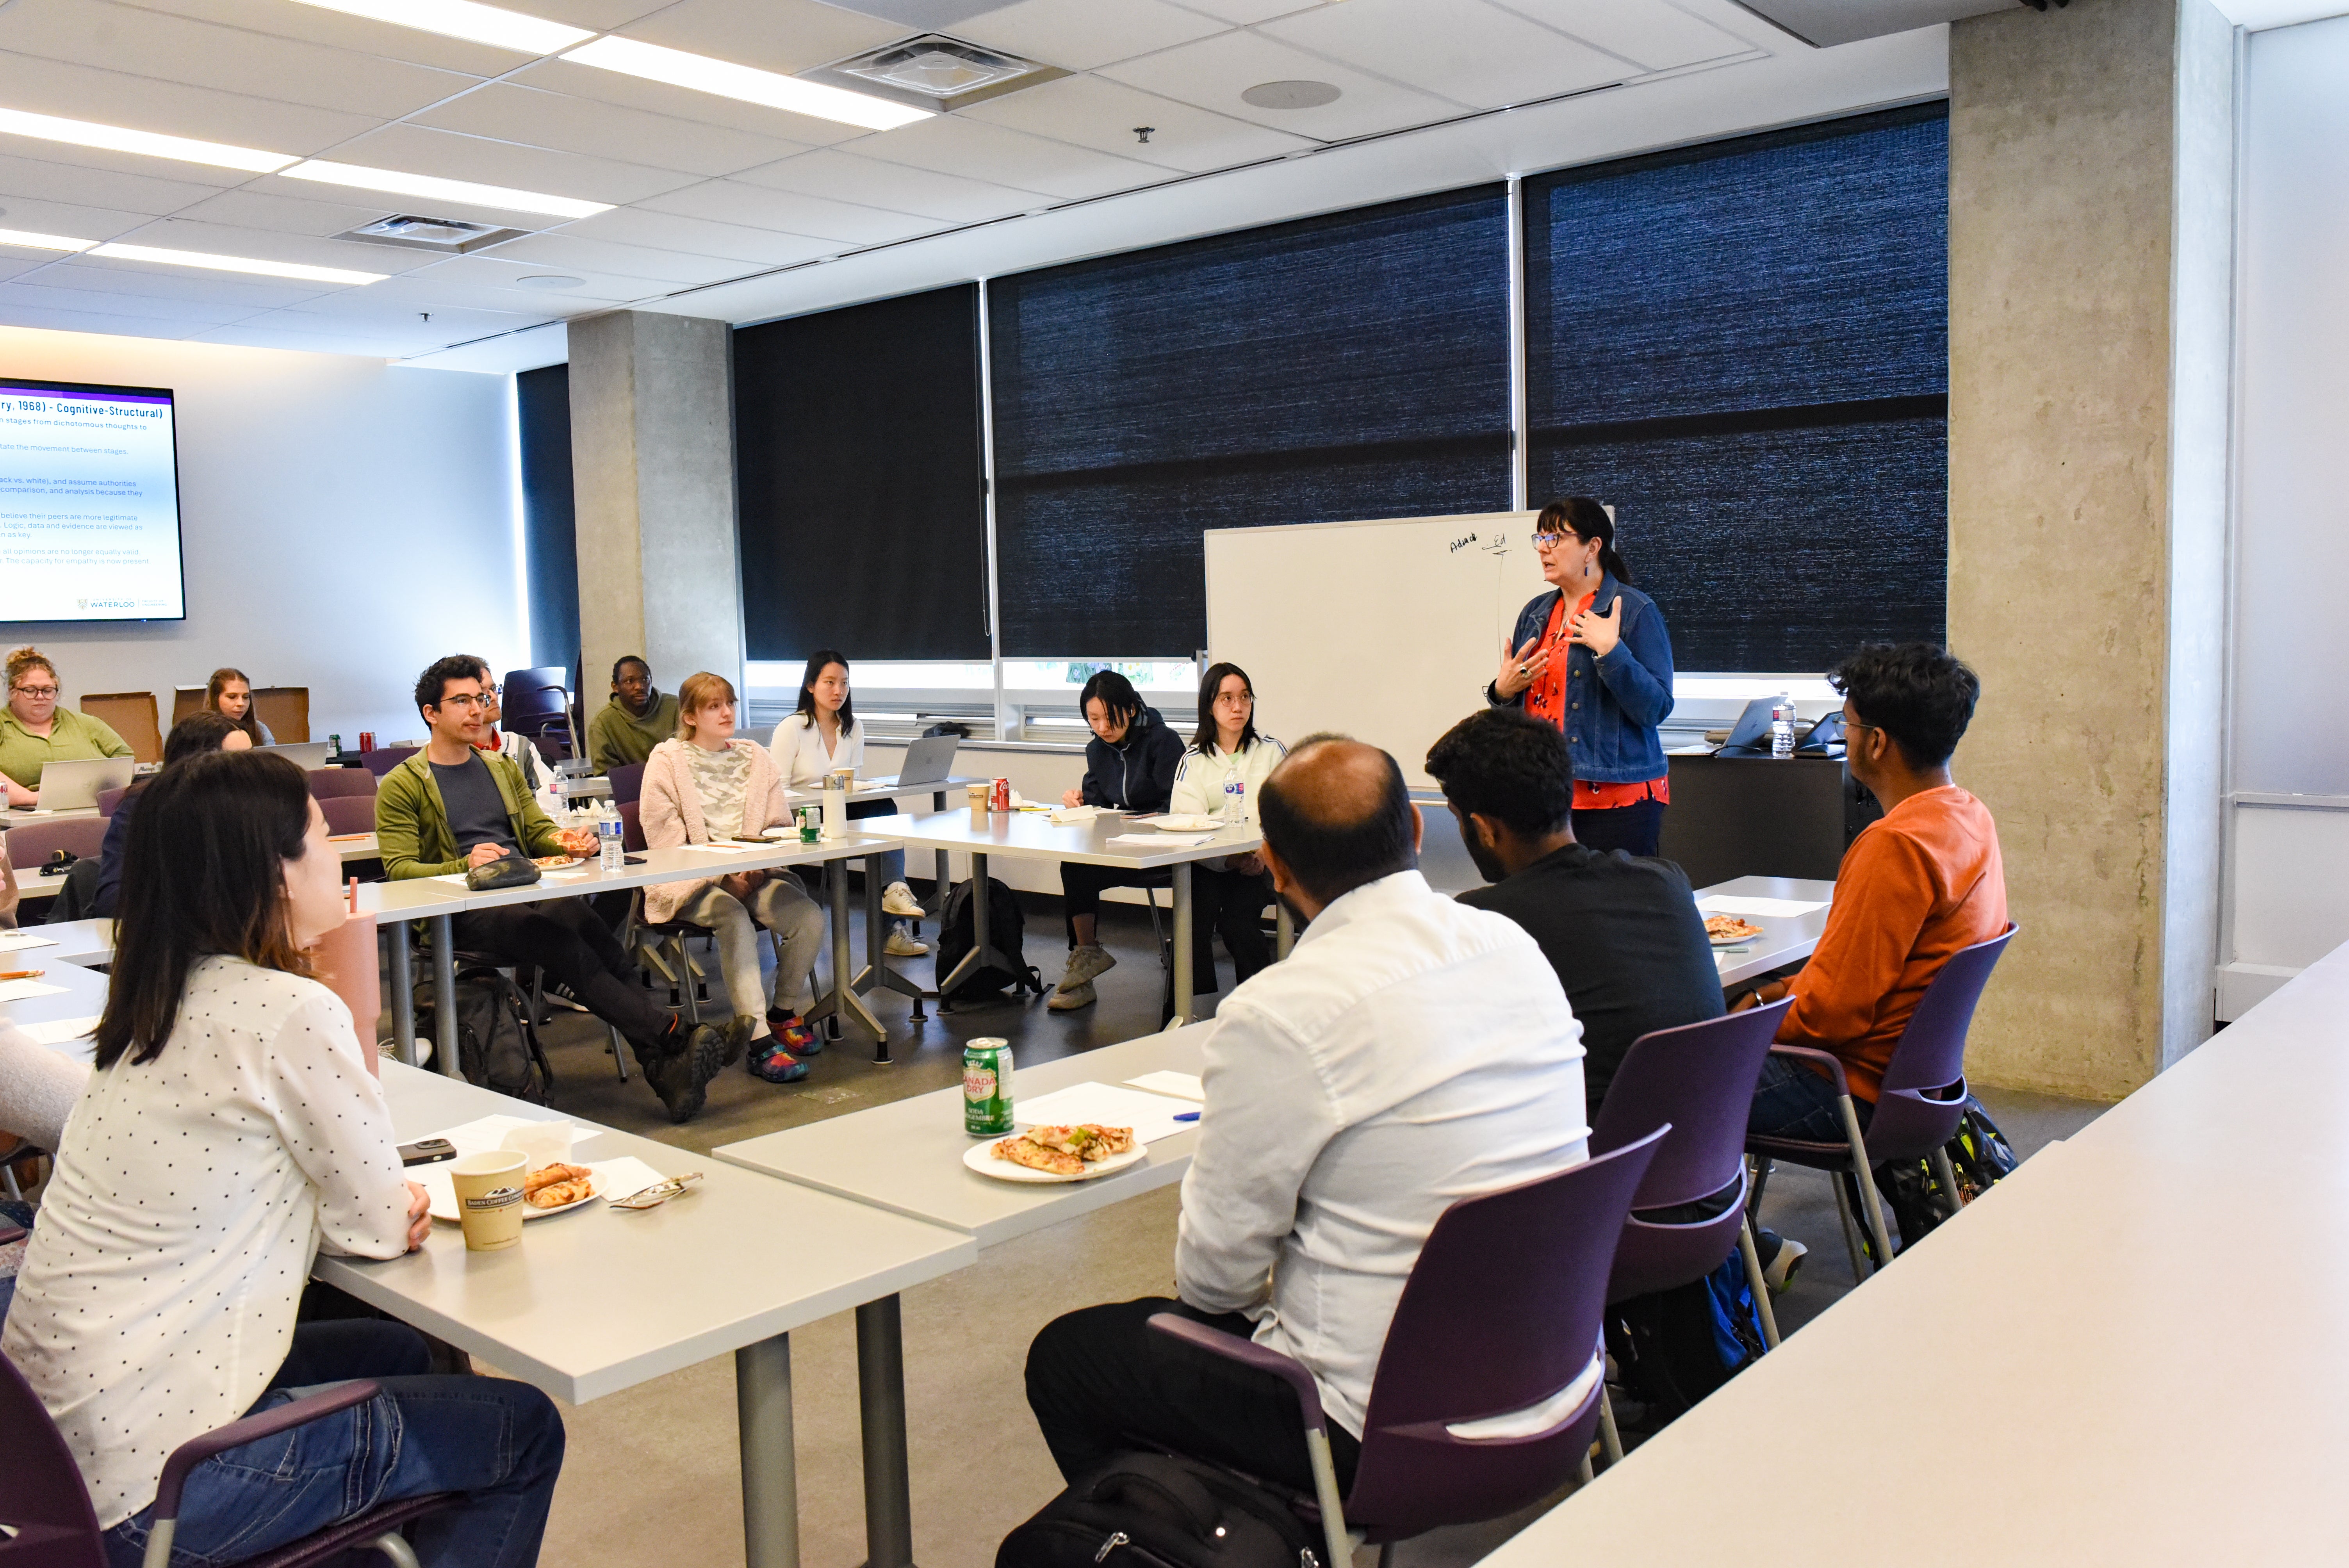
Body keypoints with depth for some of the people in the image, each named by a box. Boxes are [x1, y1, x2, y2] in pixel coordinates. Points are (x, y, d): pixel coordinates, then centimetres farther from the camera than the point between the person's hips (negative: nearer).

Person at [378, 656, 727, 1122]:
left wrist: (566, 842, 1)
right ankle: (672, 1040, -41)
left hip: (528, 892, 4)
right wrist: (464, 866, -21)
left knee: (586, 922, -33)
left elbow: (538, 831, 26)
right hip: (460, 911, -4)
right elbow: (399, 870, -2)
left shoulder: (503, 768, 26)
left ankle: (663, 1067, -44)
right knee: (561, 943, -35)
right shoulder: (401, 786, 7)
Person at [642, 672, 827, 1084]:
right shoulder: (667, 760, 1)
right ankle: (759, 1040, -34)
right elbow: (666, 838, -6)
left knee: (810, 916, -22)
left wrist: (758, 866, -9)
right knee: (735, 919, -35)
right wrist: (724, 873, -17)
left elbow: (778, 826, 13)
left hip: (752, 874, 4)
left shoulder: (755, 757, 15)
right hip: (692, 883, -4)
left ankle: (785, 1012, 3)